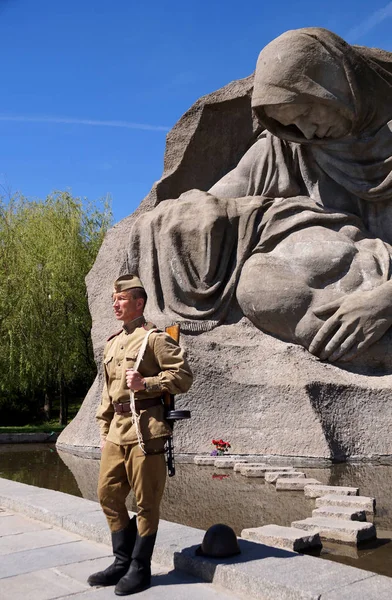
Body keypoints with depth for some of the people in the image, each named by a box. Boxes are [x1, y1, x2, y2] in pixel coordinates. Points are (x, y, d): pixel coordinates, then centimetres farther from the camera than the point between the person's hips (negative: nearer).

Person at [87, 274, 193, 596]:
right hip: (117, 429, 8)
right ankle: (123, 562, 26)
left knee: (146, 501, 3)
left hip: (145, 429, -8)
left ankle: (140, 569, 17)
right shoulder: (112, 343, 17)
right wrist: (104, 429, 18)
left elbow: (183, 376, -9)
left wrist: (145, 382, -19)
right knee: (108, 494, 11)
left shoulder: (155, 338, -6)